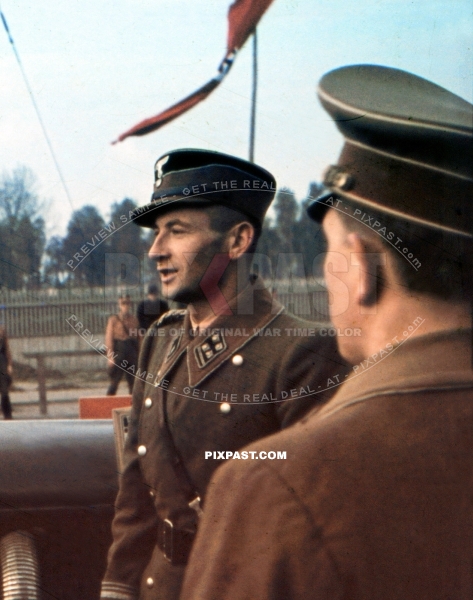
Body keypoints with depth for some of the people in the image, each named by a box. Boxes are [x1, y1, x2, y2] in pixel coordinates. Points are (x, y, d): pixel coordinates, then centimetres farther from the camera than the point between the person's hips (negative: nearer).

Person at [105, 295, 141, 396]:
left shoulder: (134, 320, 11)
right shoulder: (113, 319, 0)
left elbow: (138, 338, 12)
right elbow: (109, 338, -4)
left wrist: (138, 356, 8)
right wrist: (110, 356, -11)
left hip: (132, 354, 4)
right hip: (118, 353, -4)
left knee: (133, 382, 6)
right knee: (115, 381, -3)